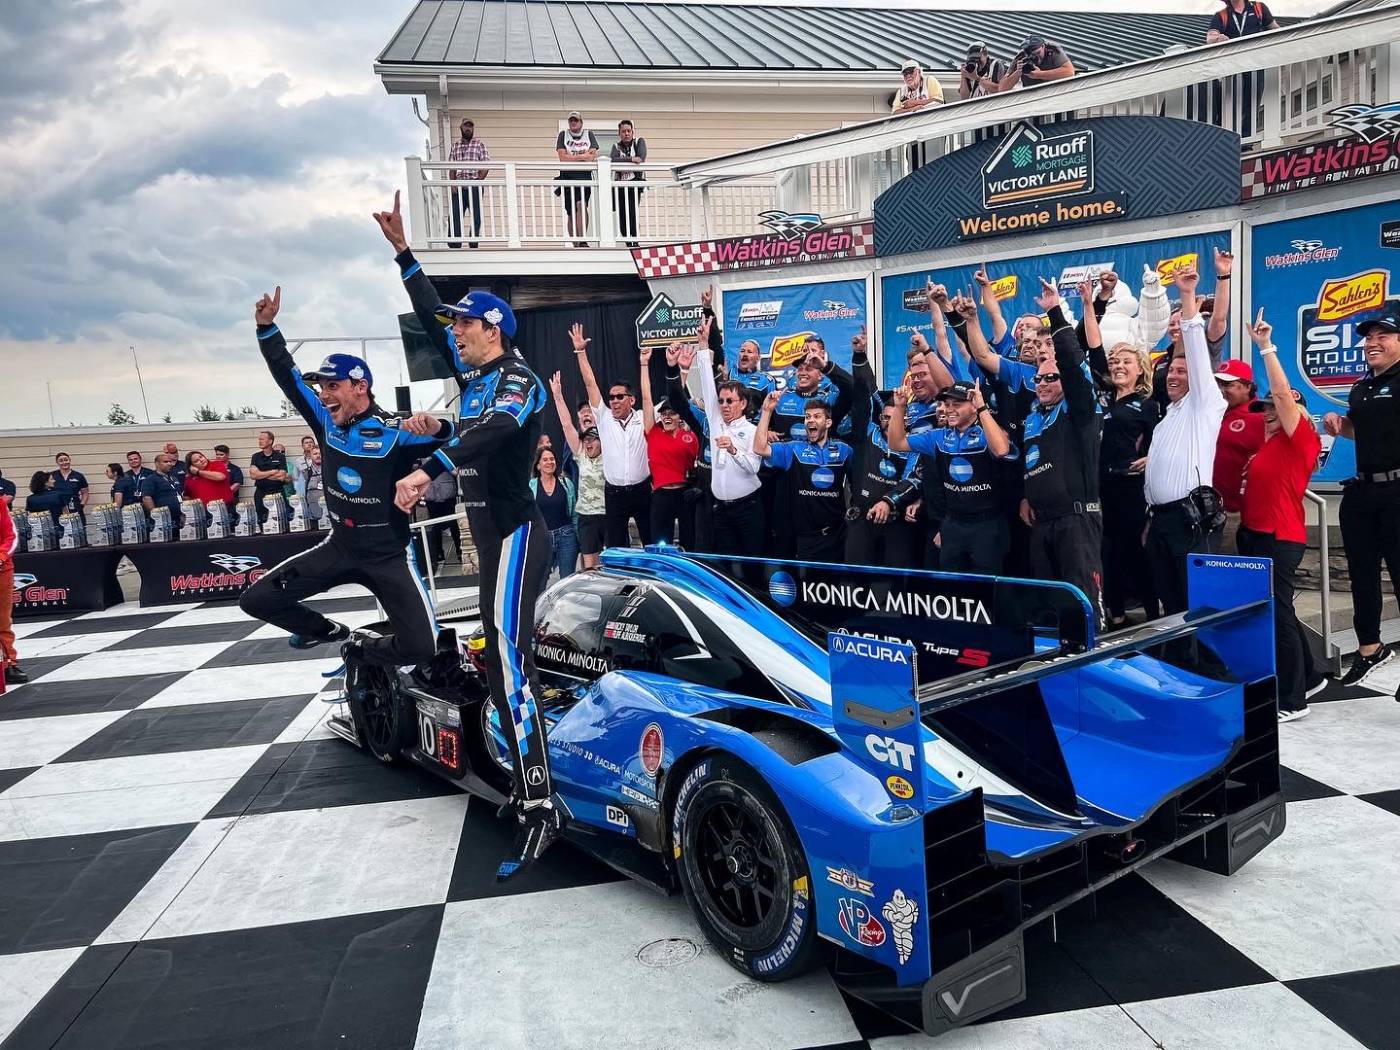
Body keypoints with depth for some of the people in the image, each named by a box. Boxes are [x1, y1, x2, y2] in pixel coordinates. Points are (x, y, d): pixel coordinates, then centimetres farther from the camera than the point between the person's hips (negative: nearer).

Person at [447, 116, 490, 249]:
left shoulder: (480, 144, 6)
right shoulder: (455, 146, 15)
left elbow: (485, 167, 0)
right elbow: (452, 168, 13)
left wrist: (476, 182, -11)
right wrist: (453, 184, -3)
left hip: (474, 187, -2)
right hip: (458, 187, 3)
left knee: (476, 218, -2)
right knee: (454, 217, -4)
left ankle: (473, 245, 2)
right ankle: (453, 245, -4)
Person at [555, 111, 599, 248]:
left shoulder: (589, 135, 11)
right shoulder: (563, 135, 9)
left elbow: (592, 156, -2)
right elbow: (562, 157, -5)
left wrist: (572, 157, -8)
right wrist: (582, 156, -7)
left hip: (584, 176, -1)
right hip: (567, 176, 1)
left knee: (581, 205, -23)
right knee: (571, 212, 4)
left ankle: (583, 241, -29)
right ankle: (575, 244, 11)